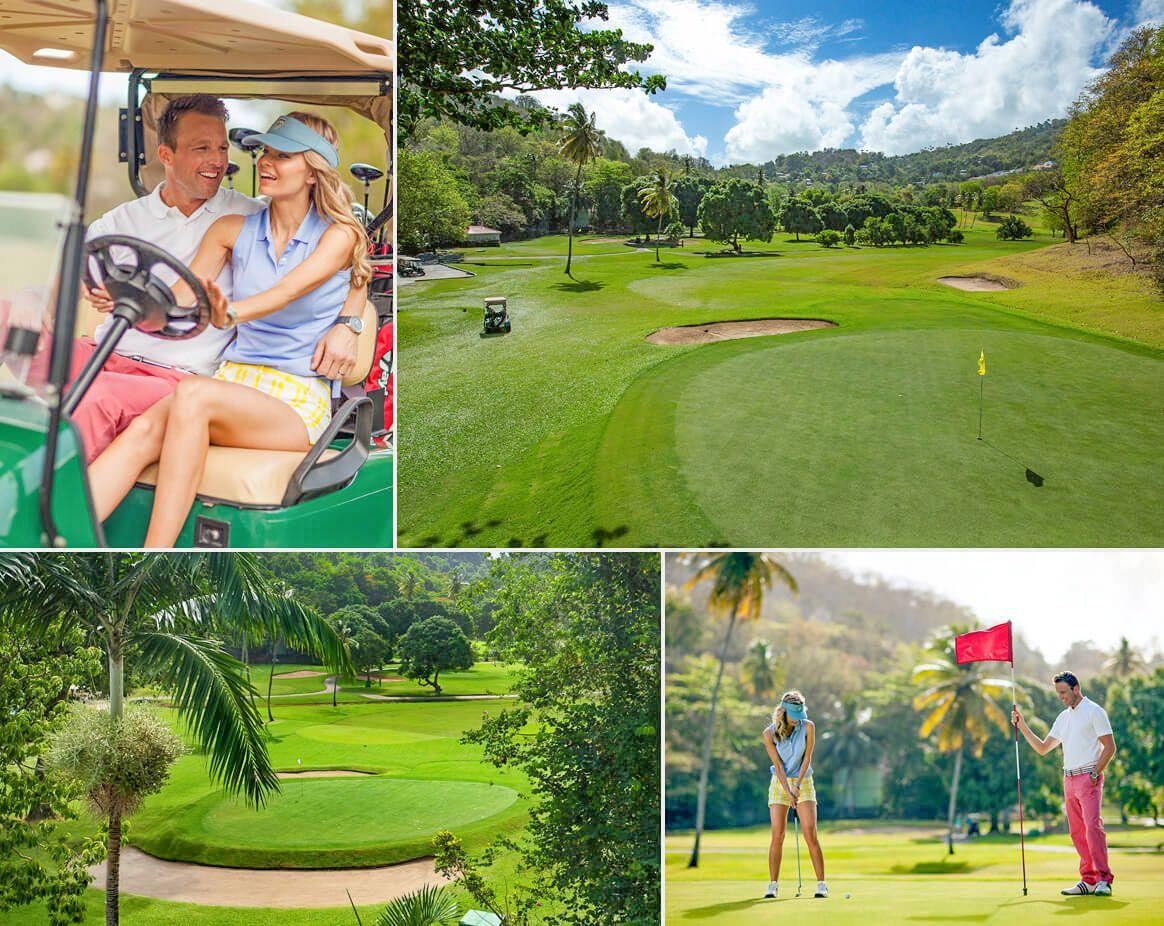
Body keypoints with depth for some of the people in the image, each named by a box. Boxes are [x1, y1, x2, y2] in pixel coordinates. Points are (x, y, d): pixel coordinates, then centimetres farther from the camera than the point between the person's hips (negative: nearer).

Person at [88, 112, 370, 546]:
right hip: (234, 381, 4)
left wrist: (227, 313, -38)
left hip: (298, 401, -4)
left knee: (192, 394, -34)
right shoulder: (232, 230, 14)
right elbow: (177, 301, 7)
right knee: (142, 430, -28)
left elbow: (285, 294, -18)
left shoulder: (338, 234, 0)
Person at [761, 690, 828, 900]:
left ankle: (821, 884, -6)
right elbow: (778, 765, -8)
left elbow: (807, 757, -6)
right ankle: (772, 886, 1)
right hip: (779, 783, 0)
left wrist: (798, 785, -13)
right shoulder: (770, 733, -8)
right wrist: (787, 791, -14)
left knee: (811, 835, -10)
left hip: (803, 782, 0)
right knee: (777, 836, -6)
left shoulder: (808, 727, -6)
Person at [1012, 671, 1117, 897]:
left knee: (1092, 826, -17)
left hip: (1088, 778, -7)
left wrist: (1095, 772, -14)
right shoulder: (1063, 717, 19)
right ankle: (1088, 880, 8)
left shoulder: (1094, 711, -2)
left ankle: (1103, 880, -17)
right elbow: (1042, 748, 22)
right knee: (1077, 832, 5)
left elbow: (1110, 746, -7)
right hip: (1068, 778, 8)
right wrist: (1022, 726, 14)